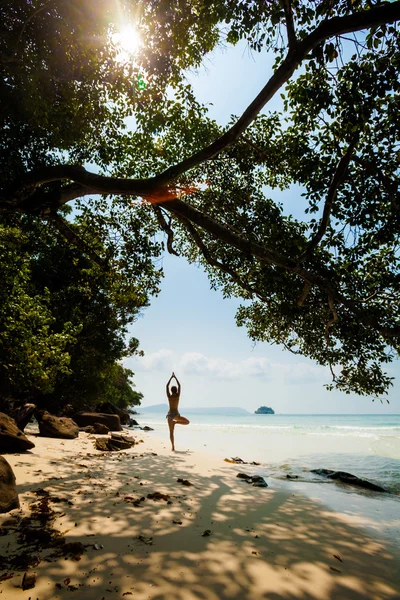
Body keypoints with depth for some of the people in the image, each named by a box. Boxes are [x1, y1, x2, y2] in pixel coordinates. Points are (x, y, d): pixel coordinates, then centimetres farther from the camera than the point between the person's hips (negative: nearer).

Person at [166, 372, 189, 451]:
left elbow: (167, 386, 5)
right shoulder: (178, 395, -5)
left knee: (171, 431, 5)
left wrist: (171, 377, 9)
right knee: (187, 422, 20)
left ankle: (173, 446, -2)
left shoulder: (169, 396, -4)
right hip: (176, 414, -2)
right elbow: (179, 386, 5)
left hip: (170, 414, 2)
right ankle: (175, 422, 1)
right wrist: (175, 377, 11)